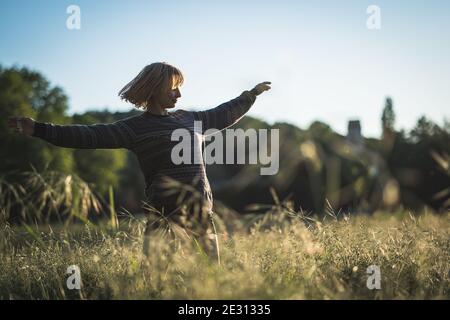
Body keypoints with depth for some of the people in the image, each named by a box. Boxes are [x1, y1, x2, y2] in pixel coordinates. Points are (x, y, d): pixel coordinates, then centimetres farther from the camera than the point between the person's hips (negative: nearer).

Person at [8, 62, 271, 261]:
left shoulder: (187, 118, 19)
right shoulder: (134, 128, 1)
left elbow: (222, 115, 35)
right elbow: (90, 136, -8)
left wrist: (250, 95, 46)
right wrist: (39, 129, -17)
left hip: (202, 212, 6)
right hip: (167, 213, -6)